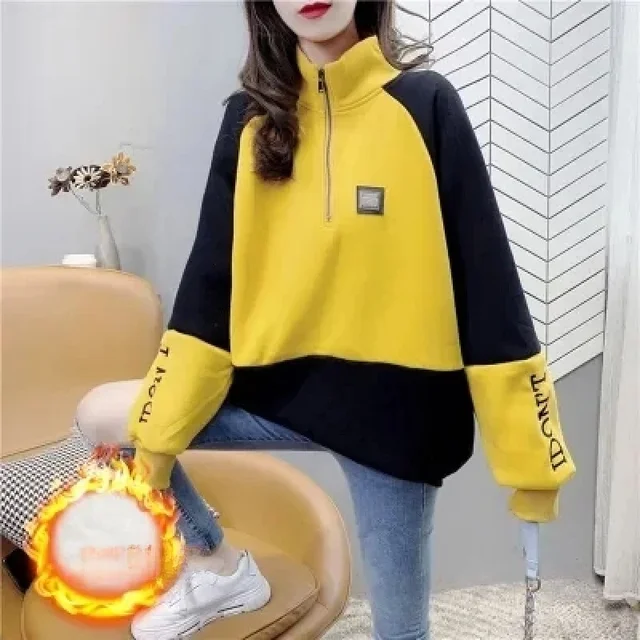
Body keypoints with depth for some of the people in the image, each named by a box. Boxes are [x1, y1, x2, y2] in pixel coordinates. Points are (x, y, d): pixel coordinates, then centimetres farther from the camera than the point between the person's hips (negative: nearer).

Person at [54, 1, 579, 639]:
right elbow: (209, 284, 1)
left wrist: (530, 455, -9)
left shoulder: (425, 105, -7)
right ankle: (221, 567, 20)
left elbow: (487, 283, -9)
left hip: (394, 405, -3)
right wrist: (159, 430, -1)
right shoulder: (251, 118, 3)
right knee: (104, 418, 1)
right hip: (280, 388, 3)